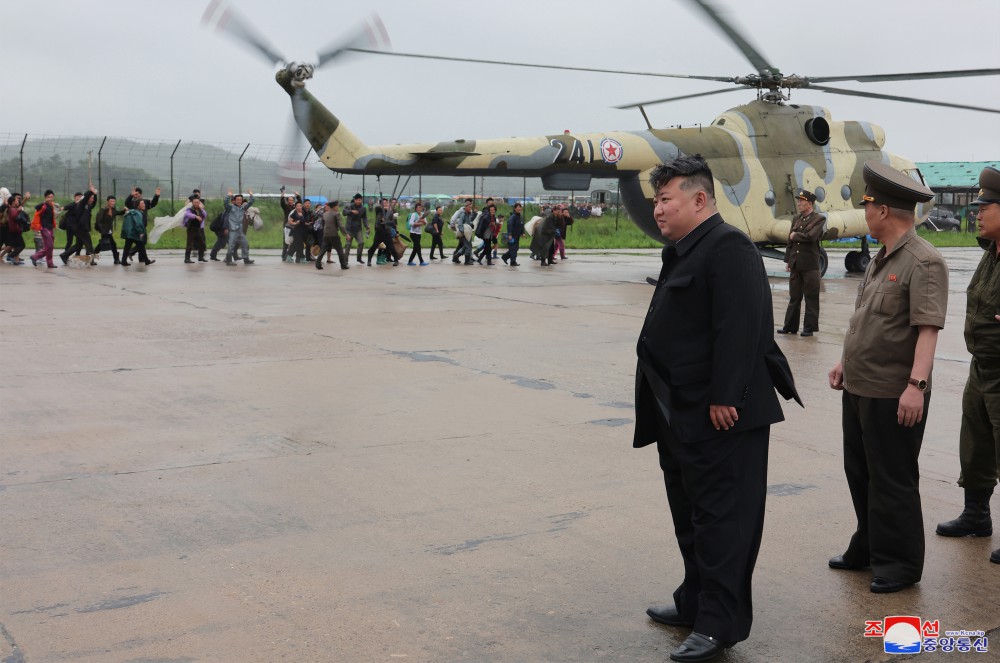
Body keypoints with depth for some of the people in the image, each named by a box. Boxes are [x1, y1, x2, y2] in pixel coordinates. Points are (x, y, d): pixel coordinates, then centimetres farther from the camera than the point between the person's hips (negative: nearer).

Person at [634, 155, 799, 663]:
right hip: (681, 414, 11)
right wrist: (666, 406, 18)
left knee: (721, 518, -2)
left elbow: (742, 328, -24)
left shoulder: (728, 248, -15)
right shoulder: (684, 253, 16)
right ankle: (696, 602, 33)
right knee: (689, 515, 19)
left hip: (720, 417, -11)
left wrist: (725, 397, -25)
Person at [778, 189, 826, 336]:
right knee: (794, 297, 11)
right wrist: (787, 260, 11)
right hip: (795, 264, 6)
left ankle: (809, 327, 7)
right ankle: (790, 326, 17)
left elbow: (811, 237, -20)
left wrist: (795, 235, -5)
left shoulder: (819, 219, -5)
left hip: (810, 265, -6)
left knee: (811, 297, 2)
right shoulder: (796, 218, 13)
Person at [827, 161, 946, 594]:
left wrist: (916, 384, -31)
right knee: (860, 473, 18)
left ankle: (900, 565, 16)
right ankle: (868, 549, 33)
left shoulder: (922, 262, -17)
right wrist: (846, 362, 23)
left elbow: (928, 328, -24)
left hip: (892, 395, -9)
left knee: (892, 482, 2)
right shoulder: (881, 258, 13)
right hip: (859, 388, 9)